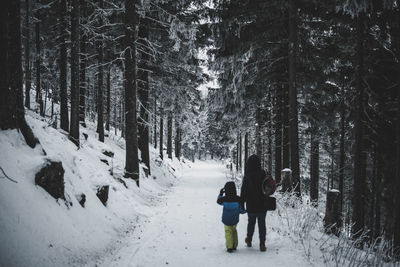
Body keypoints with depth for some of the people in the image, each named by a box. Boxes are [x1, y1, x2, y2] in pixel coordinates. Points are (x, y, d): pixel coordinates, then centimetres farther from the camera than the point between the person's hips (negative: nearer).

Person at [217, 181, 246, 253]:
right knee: (234, 231, 19)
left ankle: (229, 247, 1)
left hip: (226, 220, -2)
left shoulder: (224, 199, -16)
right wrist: (243, 211, 16)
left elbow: (218, 201, 7)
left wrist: (220, 194, 20)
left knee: (228, 232, 6)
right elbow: (242, 210, -7)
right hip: (235, 220, 2)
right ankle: (234, 246, 26)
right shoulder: (238, 199, -15)